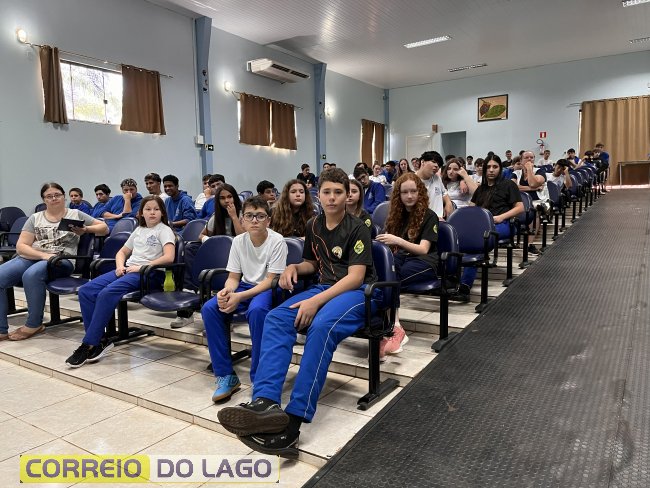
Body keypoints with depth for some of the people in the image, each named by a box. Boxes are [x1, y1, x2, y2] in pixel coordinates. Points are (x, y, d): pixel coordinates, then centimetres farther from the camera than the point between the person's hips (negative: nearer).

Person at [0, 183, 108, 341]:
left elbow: (104, 228, 11)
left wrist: (85, 230, -9)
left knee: (31, 275, -35)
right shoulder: (35, 218, 17)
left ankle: (34, 324, -17)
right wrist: (43, 255, -13)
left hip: (61, 260, -4)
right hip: (30, 257, 4)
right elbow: (21, 246, 6)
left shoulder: (75, 214, 13)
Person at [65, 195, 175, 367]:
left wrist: (142, 267, -15)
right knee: (85, 291, -13)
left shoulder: (164, 230, 1)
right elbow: (122, 252, 28)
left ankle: (89, 345, -21)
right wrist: (120, 266, 6)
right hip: (128, 269, 8)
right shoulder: (139, 230, 22)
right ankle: (98, 340, -13)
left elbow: (169, 257, -15)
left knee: (107, 294, -30)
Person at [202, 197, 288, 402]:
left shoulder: (277, 241, -14)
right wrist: (226, 291, -21)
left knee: (256, 310, -38)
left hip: (268, 290, -5)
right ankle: (226, 375, -11)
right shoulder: (238, 241, 0)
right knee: (209, 308, -19)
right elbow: (233, 277, 3)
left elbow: (271, 280, -17)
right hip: (246, 286, 5)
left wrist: (240, 297, -26)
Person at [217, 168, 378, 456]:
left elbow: (355, 276, -15)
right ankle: (265, 401, -39)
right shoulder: (313, 226, 14)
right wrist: (294, 267, 3)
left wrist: (316, 301, -26)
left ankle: (294, 419, -40)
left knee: (322, 326, -38)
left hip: (358, 292, -6)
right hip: (325, 287, 6)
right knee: (276, 319, -22)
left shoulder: (357, 229, -6)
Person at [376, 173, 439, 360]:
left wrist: (398, 241, -27)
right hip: (401, 259, 4)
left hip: (425, 263, -4)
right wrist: (384, 244, -10)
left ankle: (392, 329, -36)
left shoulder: (429, 216, 1)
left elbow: (423, 249, -11)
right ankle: (394, 328, -41)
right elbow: (394, 247, 14)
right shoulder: (397, 215, 18)